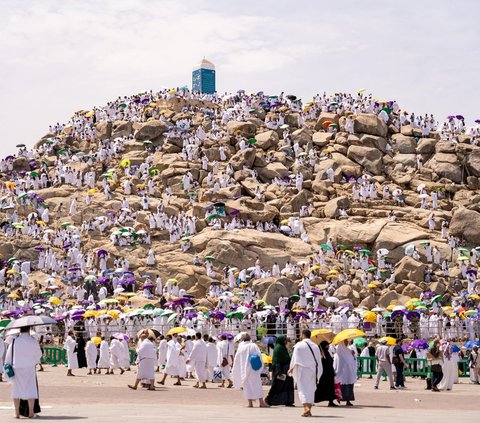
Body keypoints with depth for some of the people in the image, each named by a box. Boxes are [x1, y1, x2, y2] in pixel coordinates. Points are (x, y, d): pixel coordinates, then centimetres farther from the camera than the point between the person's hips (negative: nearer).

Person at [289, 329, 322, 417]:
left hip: (303, 370, -4)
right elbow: (318, 360, 9)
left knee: (303, 389, -6)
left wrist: (291, 368, 9)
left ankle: (306, 407, -25)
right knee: (311, 389, 12)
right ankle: (309, 409, 12)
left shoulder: (299, 345, -6)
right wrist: (317, 373, 15)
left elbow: (295, 358, -4)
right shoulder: (315, 346, 7)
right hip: (313, 370, 4)